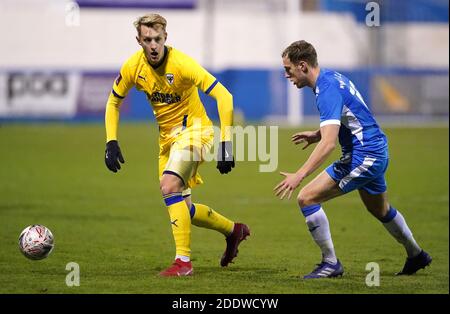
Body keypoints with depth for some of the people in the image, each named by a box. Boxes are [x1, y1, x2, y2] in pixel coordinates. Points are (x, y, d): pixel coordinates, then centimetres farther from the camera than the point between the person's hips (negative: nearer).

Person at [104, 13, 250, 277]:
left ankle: (184, 261, -21)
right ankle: (233, 230, 35)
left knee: (169, 186, -28)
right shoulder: (133, 67, -8)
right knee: (183, 209, 10)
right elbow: (114, 102, 9)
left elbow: (224, 97, -25)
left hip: (193, 129, -7)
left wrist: (226, 144, -28)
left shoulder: (181, 64, -25)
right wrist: (111, 143, -1)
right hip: (167, 137, 7)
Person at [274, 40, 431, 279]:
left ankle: (330, 263, -6)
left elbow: (329, 143, -31)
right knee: (380, 209, 30)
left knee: (307, 198, -12)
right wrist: (316, 135, 14)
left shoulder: (327, 90, -22)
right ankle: (416, 255, 48)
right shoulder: (332, 77, 8)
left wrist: (299, 175, -34)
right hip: (376, 153, 10)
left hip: (363, 157, -10)